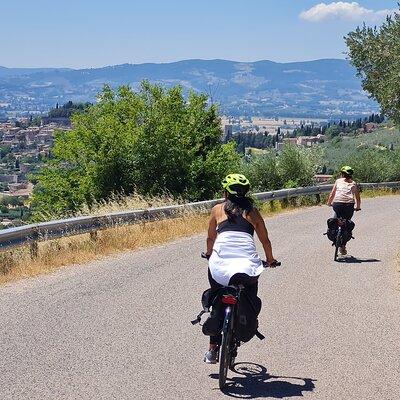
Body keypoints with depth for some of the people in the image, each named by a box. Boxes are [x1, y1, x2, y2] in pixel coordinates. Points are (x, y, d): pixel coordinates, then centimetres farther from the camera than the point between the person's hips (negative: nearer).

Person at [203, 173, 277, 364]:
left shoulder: (218, 209, 17)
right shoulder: (252, 211, 18)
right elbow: (265, 240, 23)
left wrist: (209, 254, 46)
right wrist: (270, 259, 40)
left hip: (220, 263, 1)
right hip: (247, 262, 0)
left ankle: (213, 348, 17)